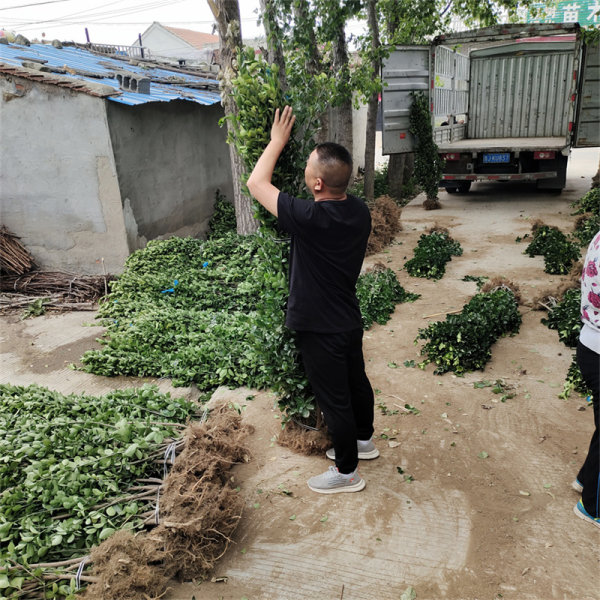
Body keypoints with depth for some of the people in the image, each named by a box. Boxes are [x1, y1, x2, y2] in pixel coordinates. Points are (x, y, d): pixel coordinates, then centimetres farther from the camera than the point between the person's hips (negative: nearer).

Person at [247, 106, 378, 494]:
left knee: (334, 399, 8)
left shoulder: (310, 218, -30)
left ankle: (347, 472, 27)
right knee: (356, 381, 25)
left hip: (321, 329, -8)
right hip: (350, 320, 8)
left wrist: (278, 140, -6)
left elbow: (256, 183, -18)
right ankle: (364, 440, 48)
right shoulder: (360, 211, -7)